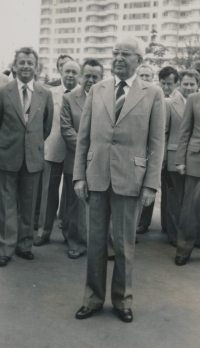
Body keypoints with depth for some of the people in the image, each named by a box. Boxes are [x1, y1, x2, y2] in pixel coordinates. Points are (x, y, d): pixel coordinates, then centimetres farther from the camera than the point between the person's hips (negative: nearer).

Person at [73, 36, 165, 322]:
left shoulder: (153, 94, 1)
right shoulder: (96, 90, 7)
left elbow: (156, 143, -1)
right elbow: (83, 137, 7)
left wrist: (151, 184, -7)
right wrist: (79, 175, 2)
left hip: (130, 179, -2)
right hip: (96, 177, 2)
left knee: (124, 244, 9)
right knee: (96, 242, 11)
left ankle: (122, 299, 28)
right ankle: (94, 298, 28)